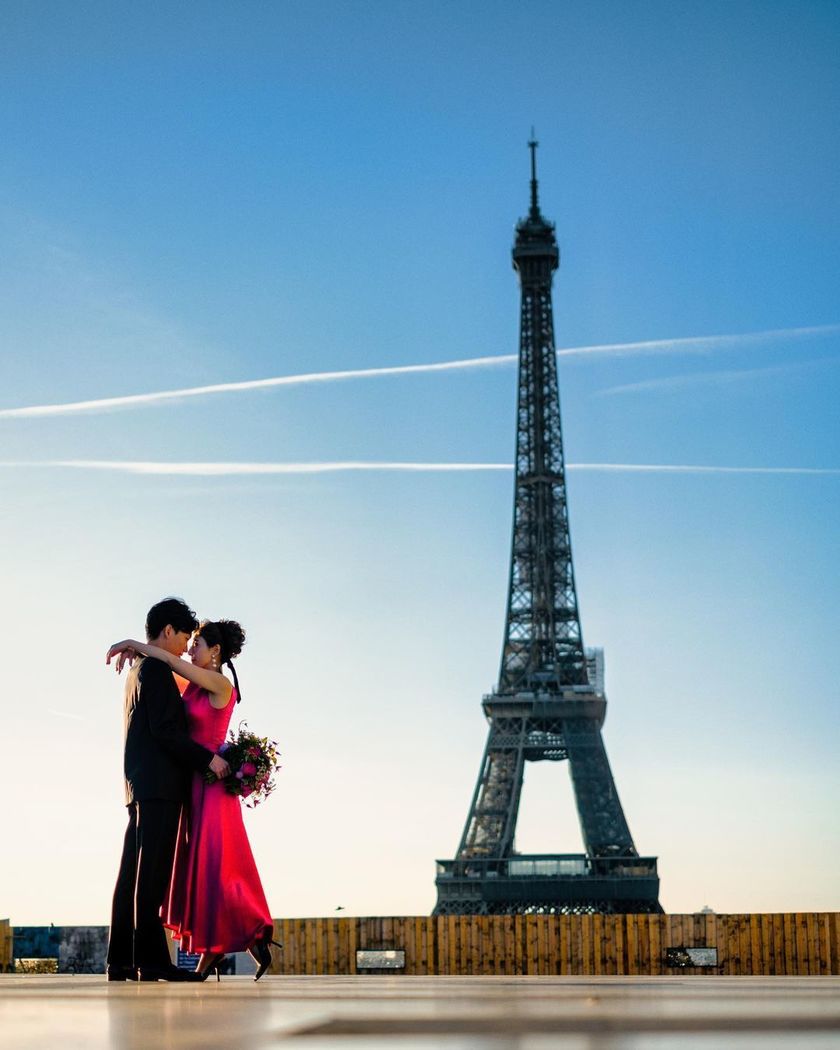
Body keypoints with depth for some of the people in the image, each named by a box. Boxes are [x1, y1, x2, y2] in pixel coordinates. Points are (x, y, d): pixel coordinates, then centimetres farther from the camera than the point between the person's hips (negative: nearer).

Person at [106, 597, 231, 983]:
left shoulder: (138, 670, 22)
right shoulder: (156, 669, -9)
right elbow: (165, 730, -17)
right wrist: (209, 758, -14)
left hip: (141, 785, 10)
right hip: (159, 785, -10)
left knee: (134, 874, 7)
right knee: (152, 873, -11)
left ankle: (121, 961, 7)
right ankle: (151, 959, -12)